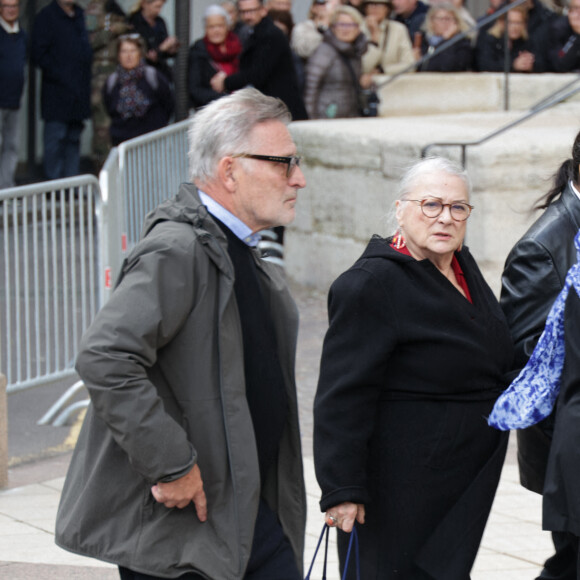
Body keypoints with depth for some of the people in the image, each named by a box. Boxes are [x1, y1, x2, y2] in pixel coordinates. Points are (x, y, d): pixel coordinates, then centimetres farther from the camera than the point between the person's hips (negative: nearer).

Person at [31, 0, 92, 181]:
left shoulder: (80, 15, 14)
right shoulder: (46, 17, -6)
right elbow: (39, 55, -10)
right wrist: (60, 76, -15)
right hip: (56, 91, -6)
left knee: (74, 137, 10)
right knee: (56, 138, -5)